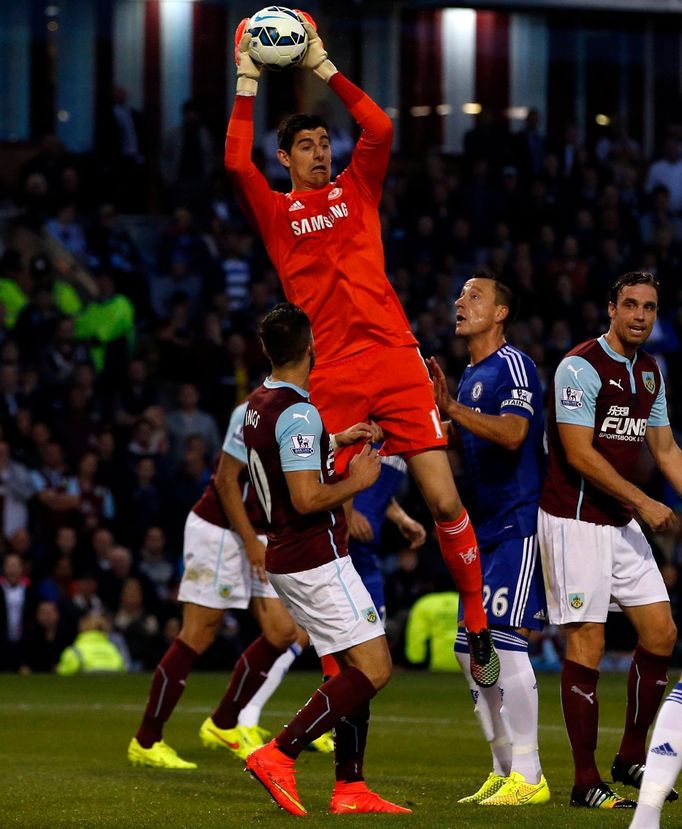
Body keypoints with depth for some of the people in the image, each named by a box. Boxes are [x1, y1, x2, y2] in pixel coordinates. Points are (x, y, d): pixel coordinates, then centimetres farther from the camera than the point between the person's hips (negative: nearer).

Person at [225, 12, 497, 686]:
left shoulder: (357, 190, 15)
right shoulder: (275, 212, 9)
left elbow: (379, 128, 0)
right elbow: (235, 162, -7)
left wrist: (321, 64, 2)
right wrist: (247, 79, -3)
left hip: (394, 358, 1)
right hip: (329, 373, -1)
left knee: (445, 502, -7)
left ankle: (477, 626, 5)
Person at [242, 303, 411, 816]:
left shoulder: (259, 404, 11)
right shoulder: (298, 413, -19)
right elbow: (307, 498, -25)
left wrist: (337, 440, 40)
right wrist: (357, 482, -10)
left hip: (287, 558, 10)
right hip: (318, 561, -10)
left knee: (358, 669, 12)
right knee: (373, 669, -9)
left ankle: (350, 788, 8)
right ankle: (280, 755, -14)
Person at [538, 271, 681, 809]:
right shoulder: (581, 367, -13)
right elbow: (579, 453, -18)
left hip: (623, 523, 8)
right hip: (576, 519, -8)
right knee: (587, 647, -8)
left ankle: (632, 758, 19)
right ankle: (586, 781, -2)